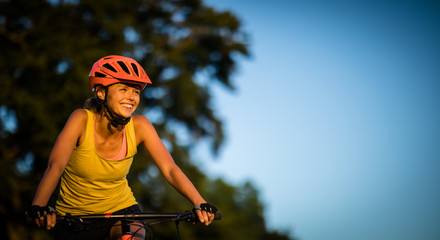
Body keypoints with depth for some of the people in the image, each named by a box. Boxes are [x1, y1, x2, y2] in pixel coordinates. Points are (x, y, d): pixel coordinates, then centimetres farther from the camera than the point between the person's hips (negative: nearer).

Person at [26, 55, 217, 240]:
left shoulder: (139, 126, -13)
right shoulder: (82, 120, -20)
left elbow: (170, 169, -18)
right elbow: (55, 166, -31)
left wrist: (200, 204, -35)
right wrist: (38, 206, -49)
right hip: (75, 219, 0)